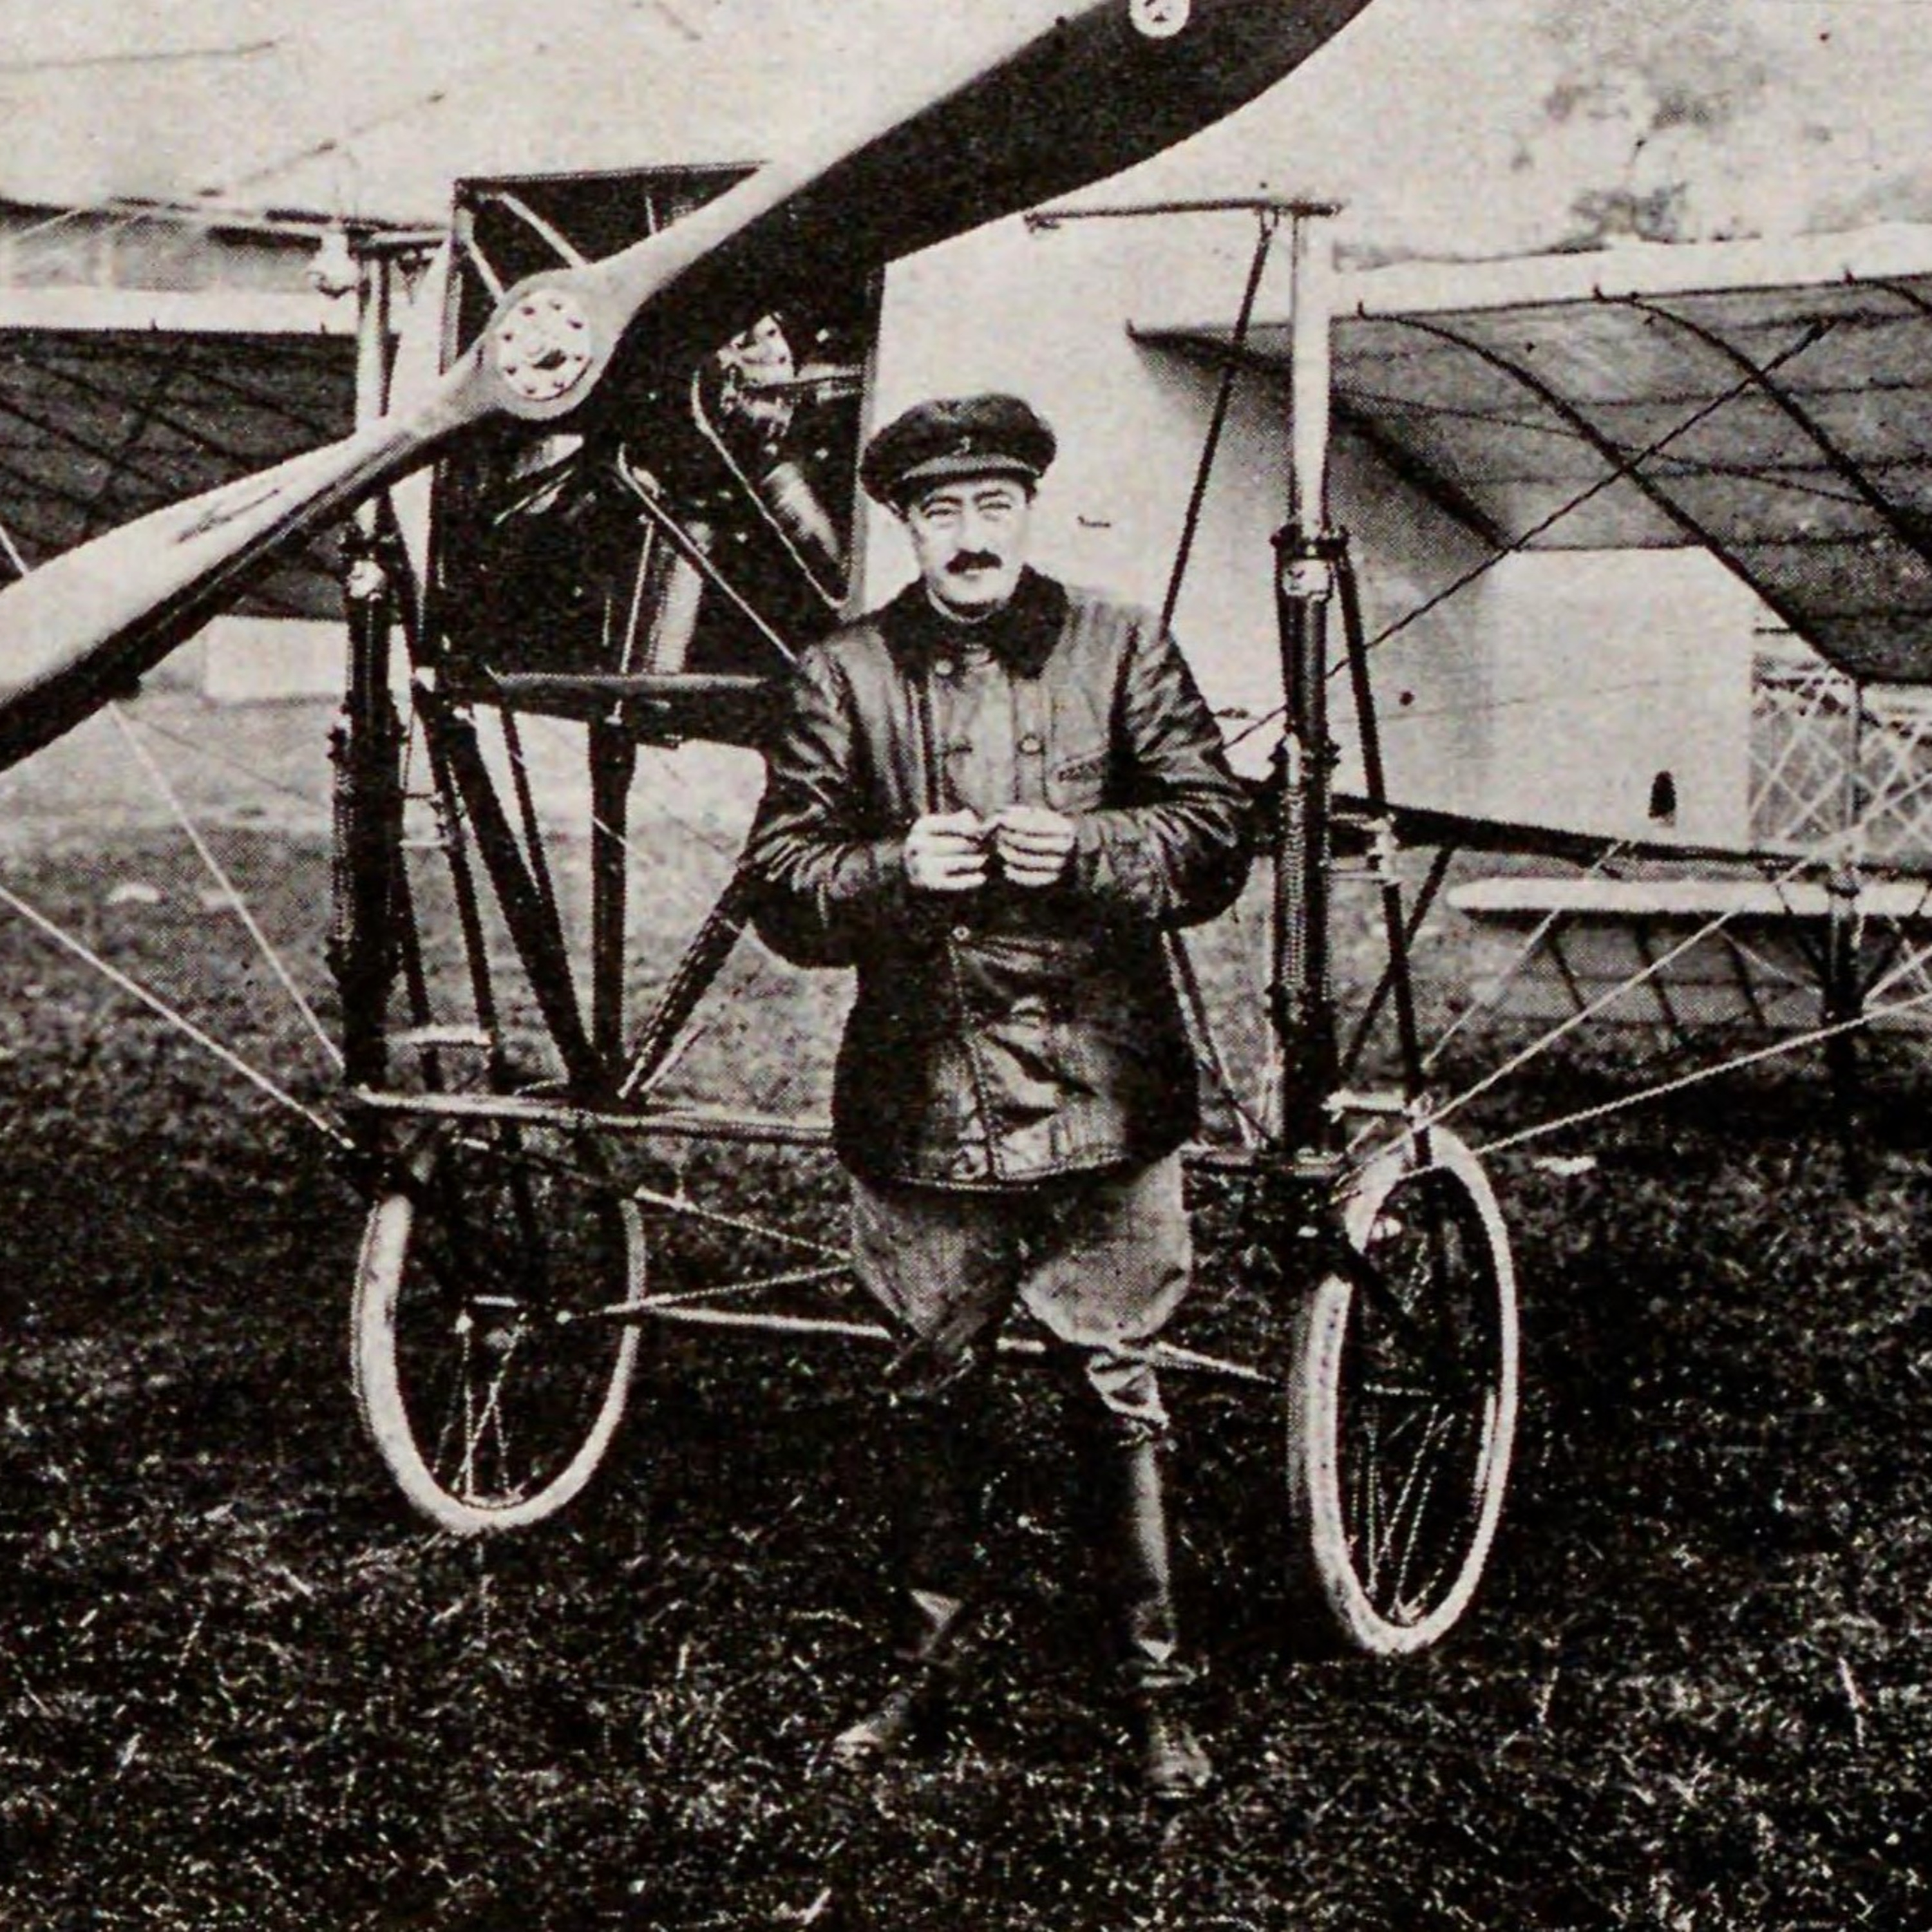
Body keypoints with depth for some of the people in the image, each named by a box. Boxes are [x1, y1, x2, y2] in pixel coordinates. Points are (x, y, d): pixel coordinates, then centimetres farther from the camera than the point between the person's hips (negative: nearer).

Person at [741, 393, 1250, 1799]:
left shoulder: (1123, 652, 6)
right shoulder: (845, 678, 6)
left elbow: (1216, 839, 1)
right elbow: (784, 889, 3)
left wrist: (1084, 851, -16)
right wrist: (896, 871, -17)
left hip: (1100, 1091, -1)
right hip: (920, 1095, 1)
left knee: (1118, 1391, 4)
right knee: (934, 1392, 13)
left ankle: (1158, 1687, 15)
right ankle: (932, 1660, 28)